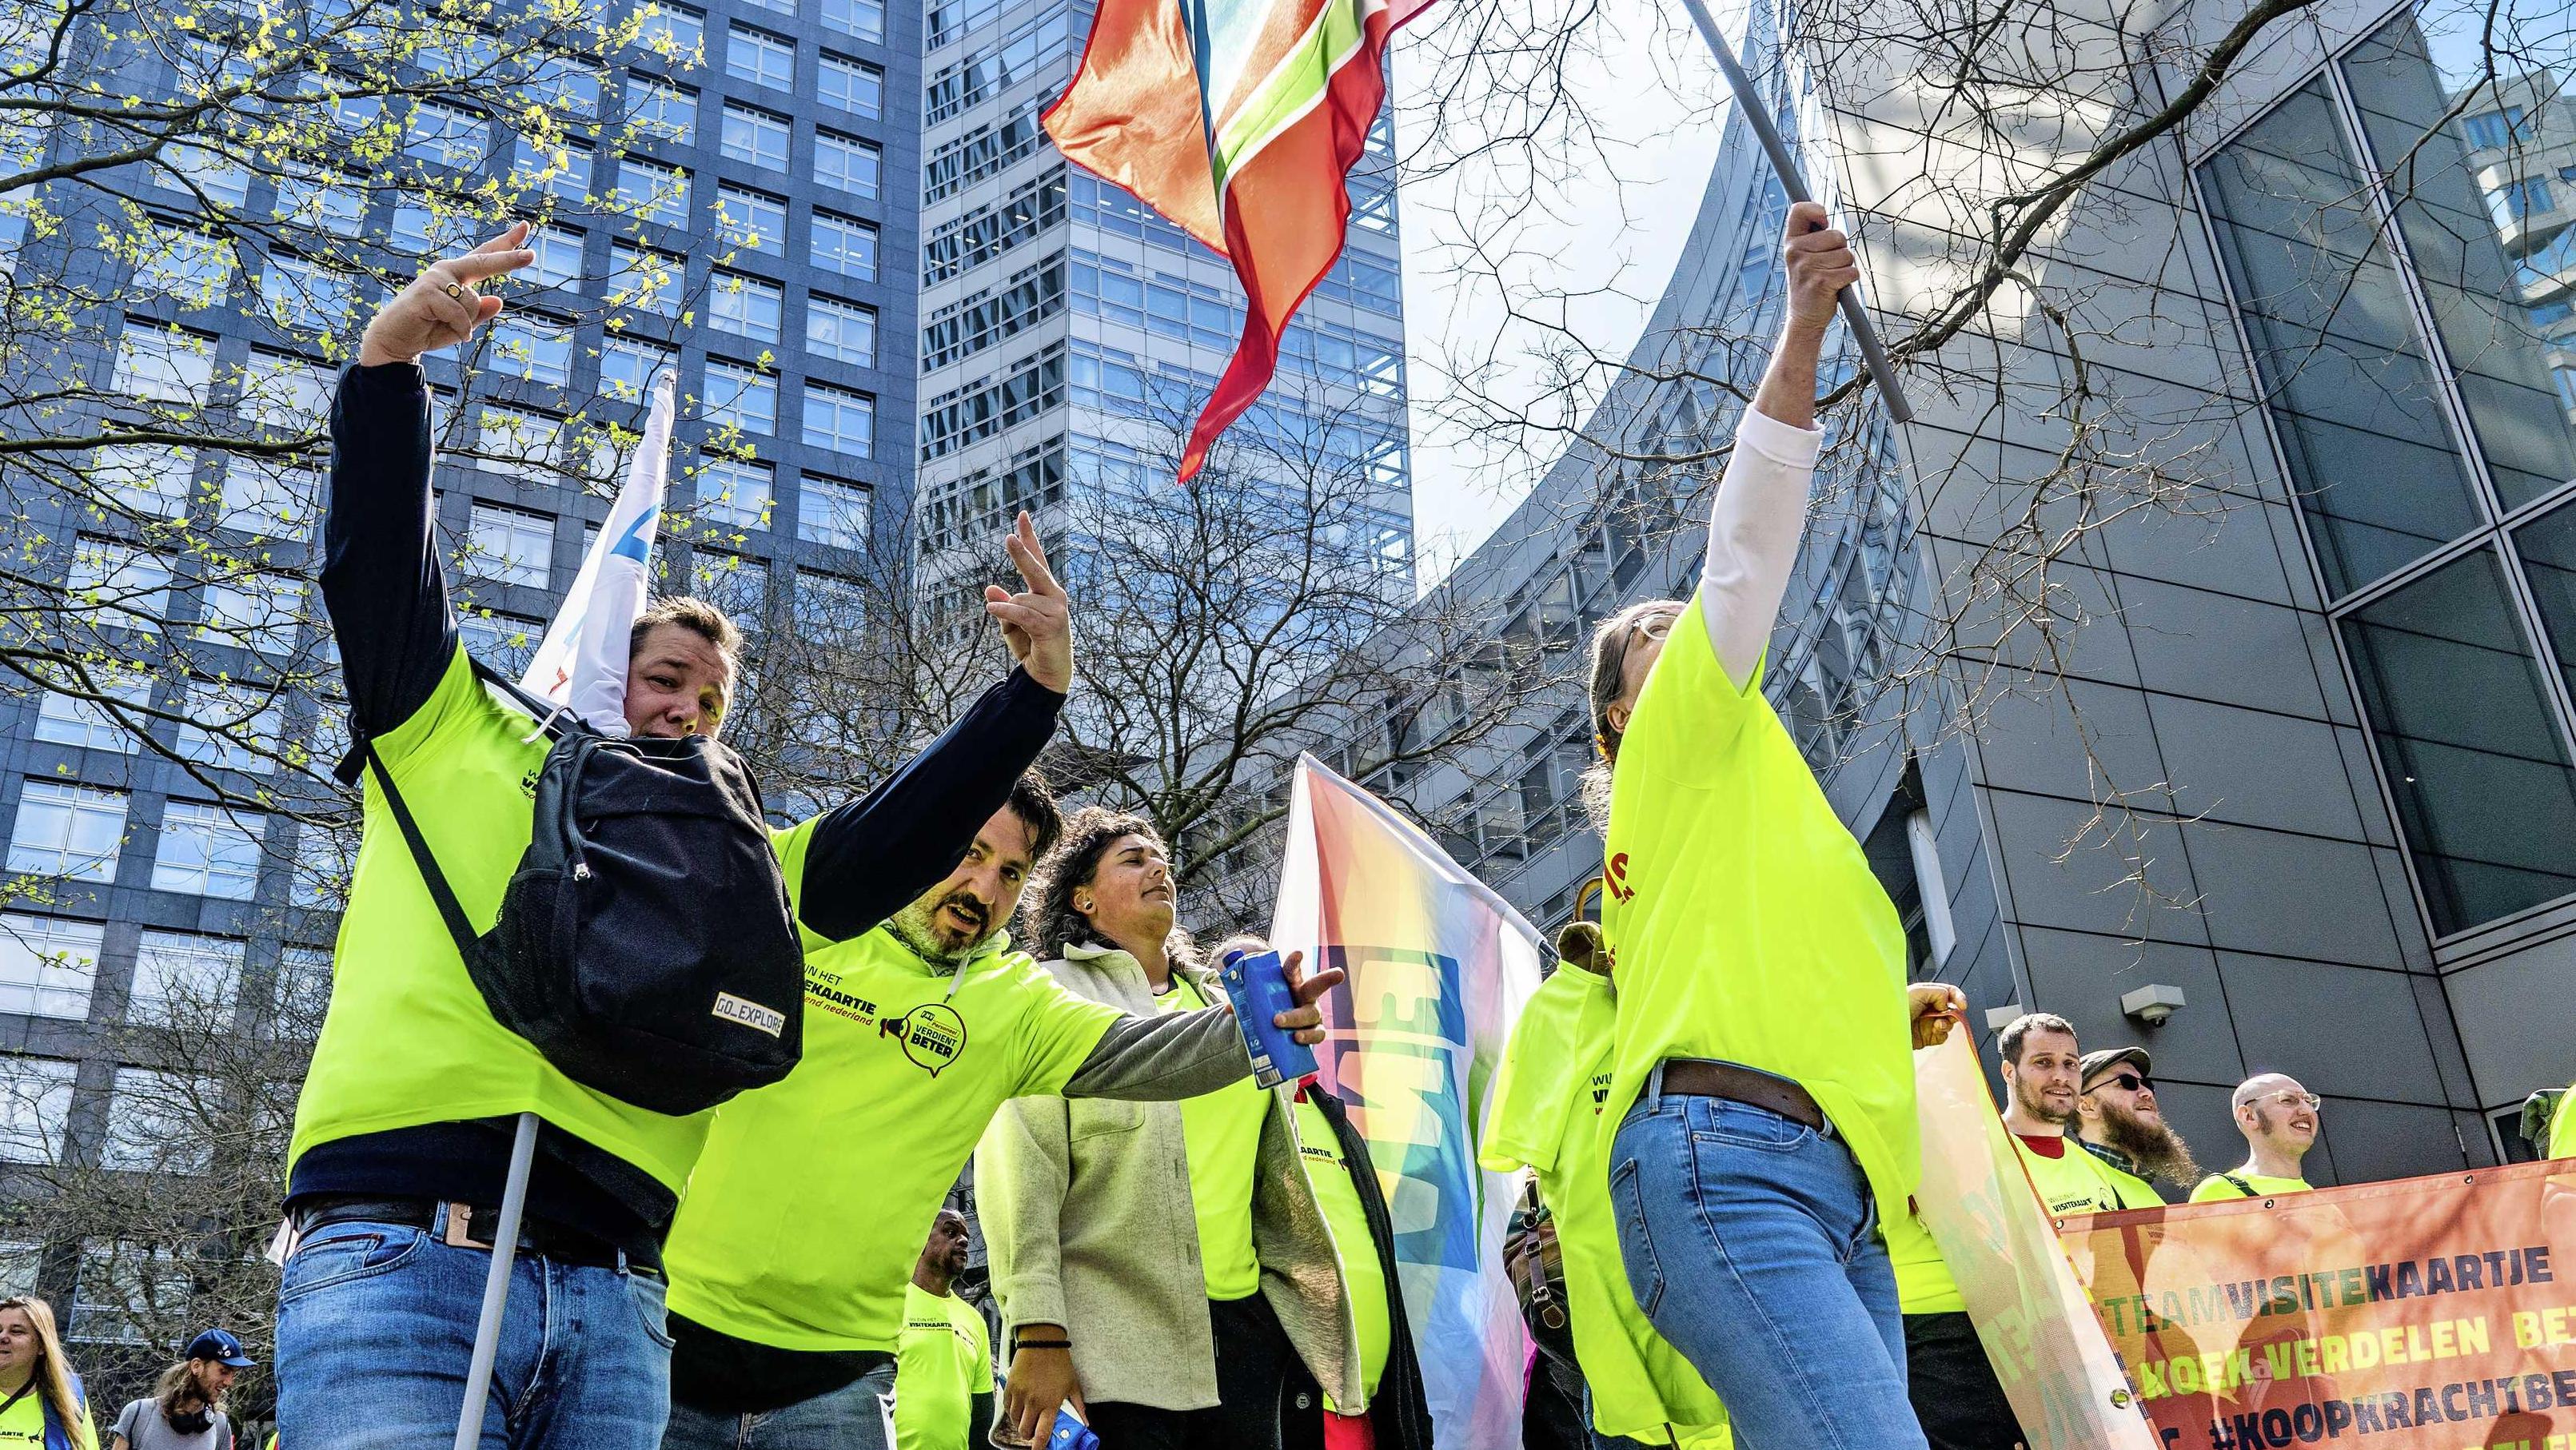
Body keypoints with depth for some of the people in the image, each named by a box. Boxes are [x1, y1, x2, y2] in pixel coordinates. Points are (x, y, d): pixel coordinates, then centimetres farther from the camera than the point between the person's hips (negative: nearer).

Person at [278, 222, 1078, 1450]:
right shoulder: (459, 742, 17)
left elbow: (892, 841, 16)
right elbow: (377, 561, 8)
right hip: (396, 1262, -3)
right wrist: (392, 357, -4)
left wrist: (1036, 686, 8)